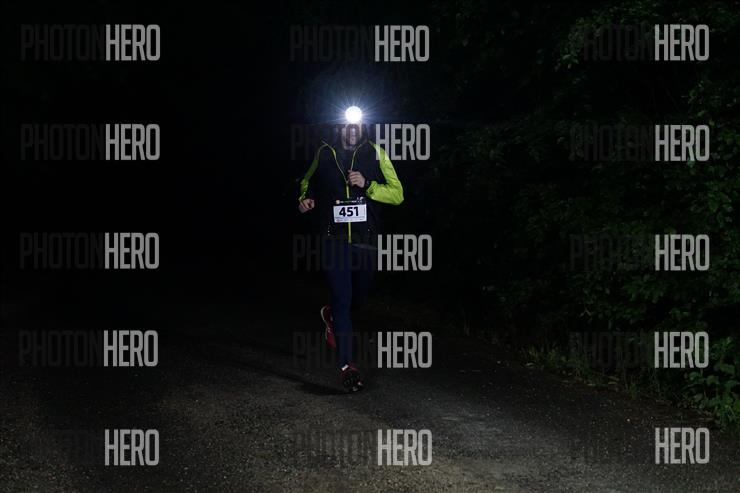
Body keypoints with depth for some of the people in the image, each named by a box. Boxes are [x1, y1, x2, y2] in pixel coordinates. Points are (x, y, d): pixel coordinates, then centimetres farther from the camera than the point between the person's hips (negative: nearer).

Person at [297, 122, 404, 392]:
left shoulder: (375, 153, -1)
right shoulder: (325, 154, 2)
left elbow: (397, 194, -3)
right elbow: (308, 182, 21)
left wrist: (367, 185, -18)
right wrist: (306, 198, -1)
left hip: (365, 239, 2)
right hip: (334, 239, -2)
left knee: (358, 297, 16)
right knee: (342, 299, -8)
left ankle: (331, 315, 50)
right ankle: (347, 366, -2)